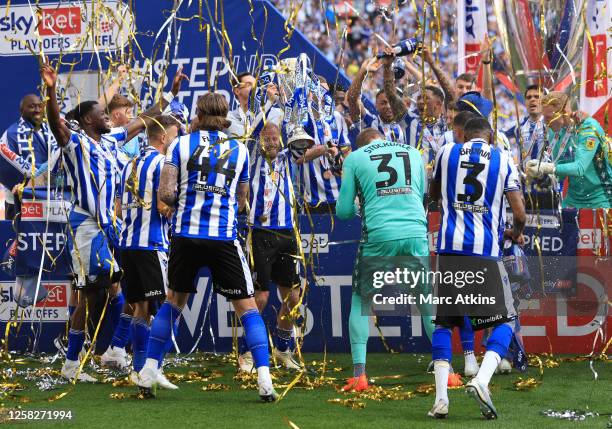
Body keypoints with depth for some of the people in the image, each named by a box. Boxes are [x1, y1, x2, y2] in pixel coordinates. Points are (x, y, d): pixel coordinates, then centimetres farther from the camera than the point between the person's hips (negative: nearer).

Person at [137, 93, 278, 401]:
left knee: (174, 300, 20)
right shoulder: (239, 150, 8)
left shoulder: (180, 145, 3)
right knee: (247, 306, 3)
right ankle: (265, 381, -8)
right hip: (224, 237, -1)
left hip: (186, 235, 1)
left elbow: (165, 193, -4)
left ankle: (149, 372, 18)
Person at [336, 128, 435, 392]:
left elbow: (343, 211, 6)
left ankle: (358, 375, 1)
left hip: (378, 236, -2)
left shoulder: (355, 158, 7)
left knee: (360, 301, 14)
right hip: (415, 235, 2)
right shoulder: (412, 153, 15)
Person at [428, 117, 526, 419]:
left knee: (443, 320, 12)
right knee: (504, 320, 10)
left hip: (450, 247, 2)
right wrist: (516, 233, 23)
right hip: (485, 249, -2)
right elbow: (518, 211, 2)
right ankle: (481, 380, -14)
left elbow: (434, 195, 27)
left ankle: (441, 397, -1)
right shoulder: (503, 159, 6)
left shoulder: (447, 153, 11)